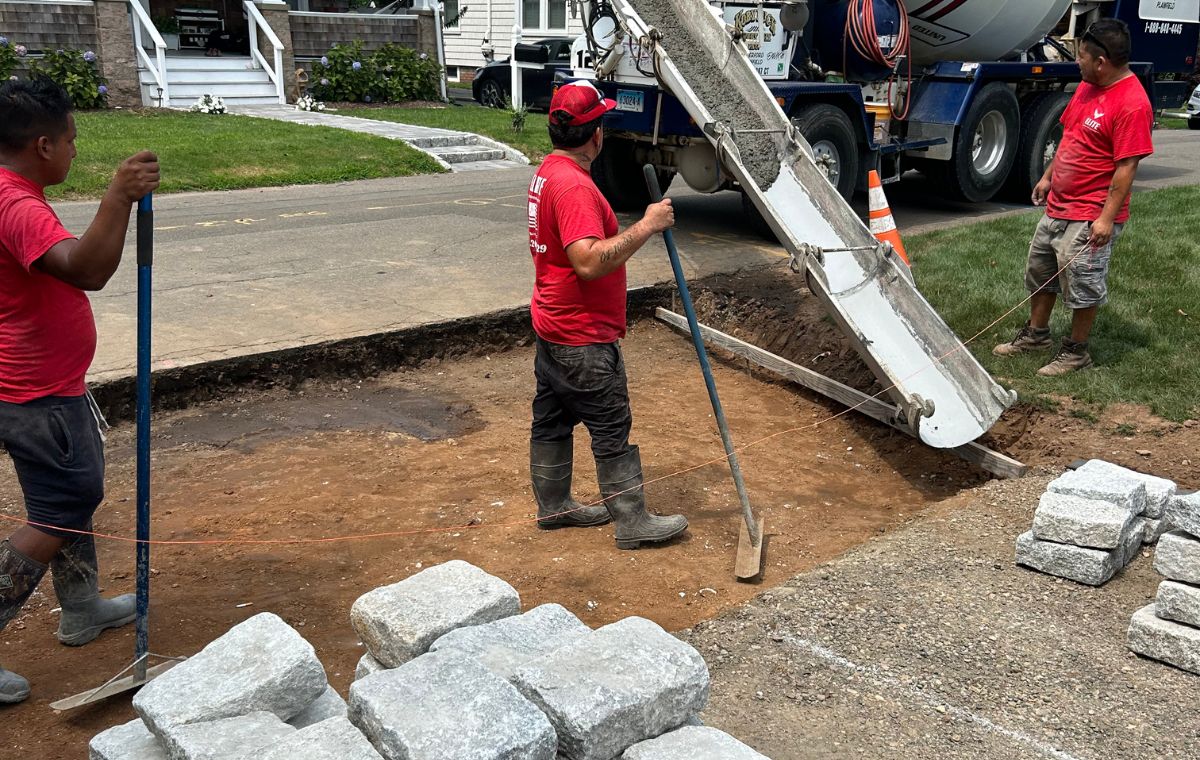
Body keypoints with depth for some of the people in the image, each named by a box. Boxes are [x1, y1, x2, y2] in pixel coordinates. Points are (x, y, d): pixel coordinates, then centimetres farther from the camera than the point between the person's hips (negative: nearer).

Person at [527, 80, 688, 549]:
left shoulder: (548, 173, 9)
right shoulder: (574, 186, -24)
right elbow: (590, 261, -34)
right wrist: (645, 227, -29)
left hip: (553, 326, 10)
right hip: (583, 339, -10)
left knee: (552, 419, 17)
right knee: (612, 428, 0)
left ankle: (553, 506, 31)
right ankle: (632, 522, 10)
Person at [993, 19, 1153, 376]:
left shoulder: (1132, 104, -21)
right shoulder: (1088, 86, 6)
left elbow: (1127, 166, -22)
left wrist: (1108, 216, -23)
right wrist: (1047, 177, 20)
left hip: (1091, 217, -9)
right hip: (1058, 205, 9)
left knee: (1082, 283, 3)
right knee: (1039, 271, 19)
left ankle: (1076, 351, 19)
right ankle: (1036, 333, 36)